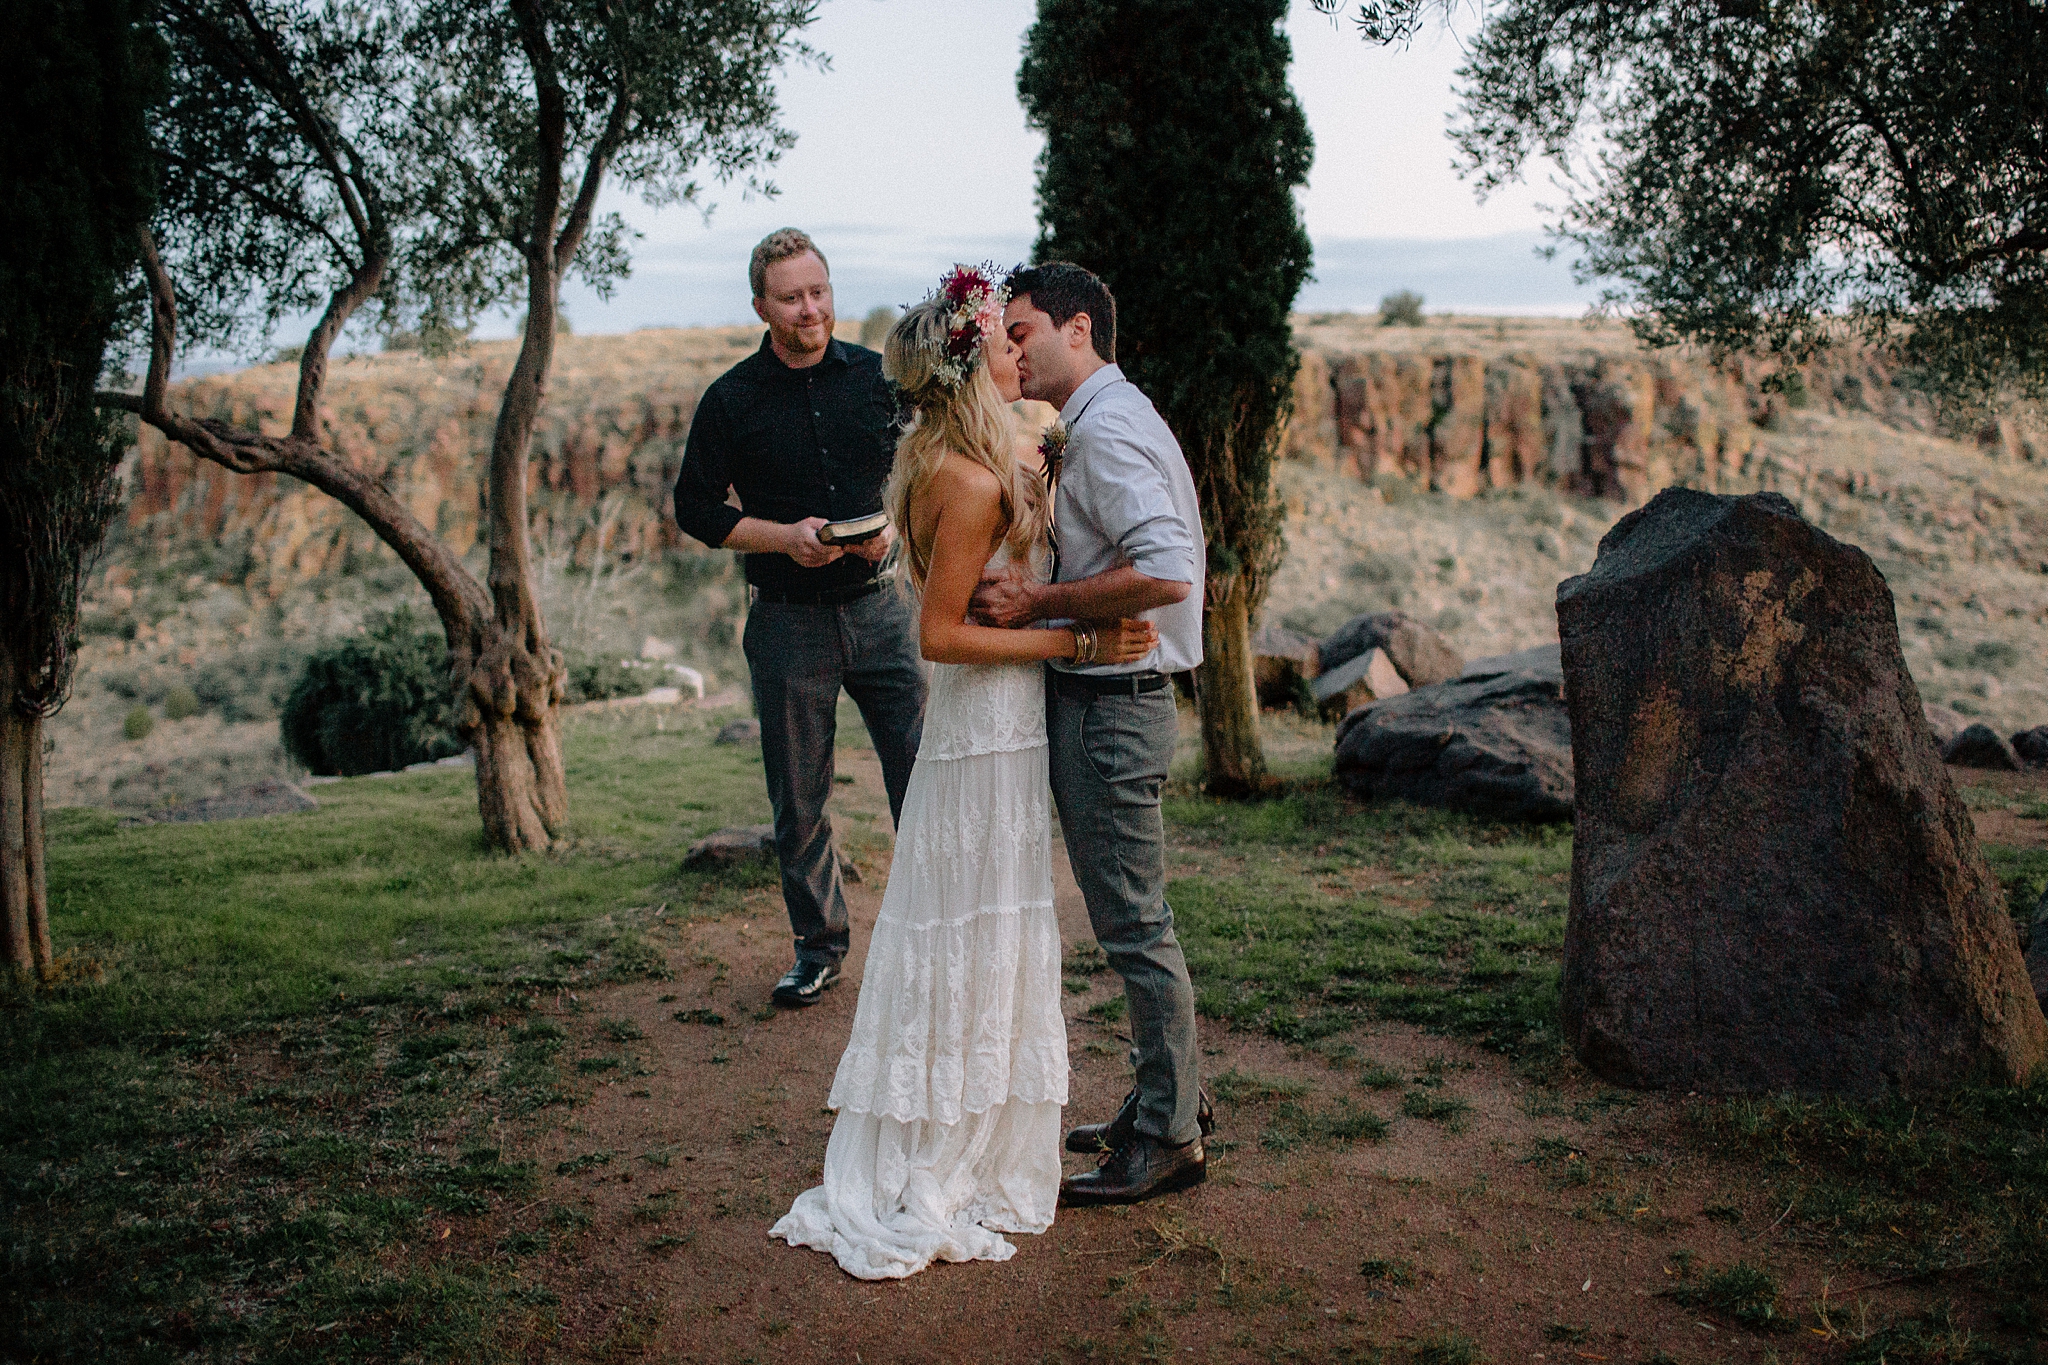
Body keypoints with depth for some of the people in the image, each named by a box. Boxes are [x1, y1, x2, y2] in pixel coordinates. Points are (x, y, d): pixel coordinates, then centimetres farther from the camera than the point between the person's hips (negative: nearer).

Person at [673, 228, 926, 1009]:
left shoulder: (877, 376, 3)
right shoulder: (731, 401, -2)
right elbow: (695, 508, 2)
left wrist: (895, 526, -10)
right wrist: (784, 537, -12)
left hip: (879, 607, 1)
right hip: (788, 622, -1)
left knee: (923, 770, 0)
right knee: (798, 798, 7)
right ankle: (819, 944, 24)